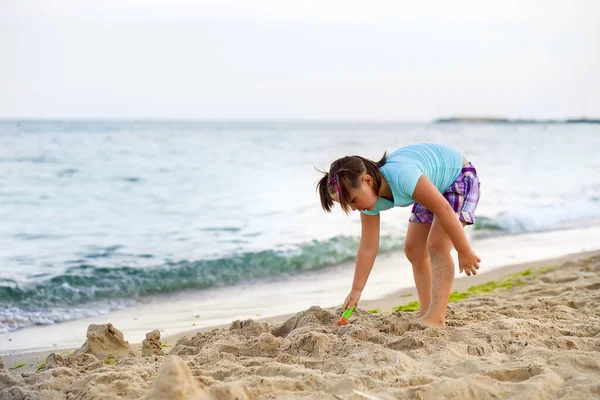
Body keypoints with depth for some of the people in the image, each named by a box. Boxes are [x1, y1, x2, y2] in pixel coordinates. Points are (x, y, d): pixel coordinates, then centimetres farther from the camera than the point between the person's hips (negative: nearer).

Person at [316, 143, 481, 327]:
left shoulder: (402, 175, -41)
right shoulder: (369, 195, -15)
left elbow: (444, 209, -35)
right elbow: (368, 247, -8)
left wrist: (464, 251, -27)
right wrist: (356, 290, -7)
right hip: (434, 185, 8)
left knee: (437, 246, -20)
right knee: (413, 249, 7)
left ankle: (436, 318, -19)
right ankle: (425, 313, 15)